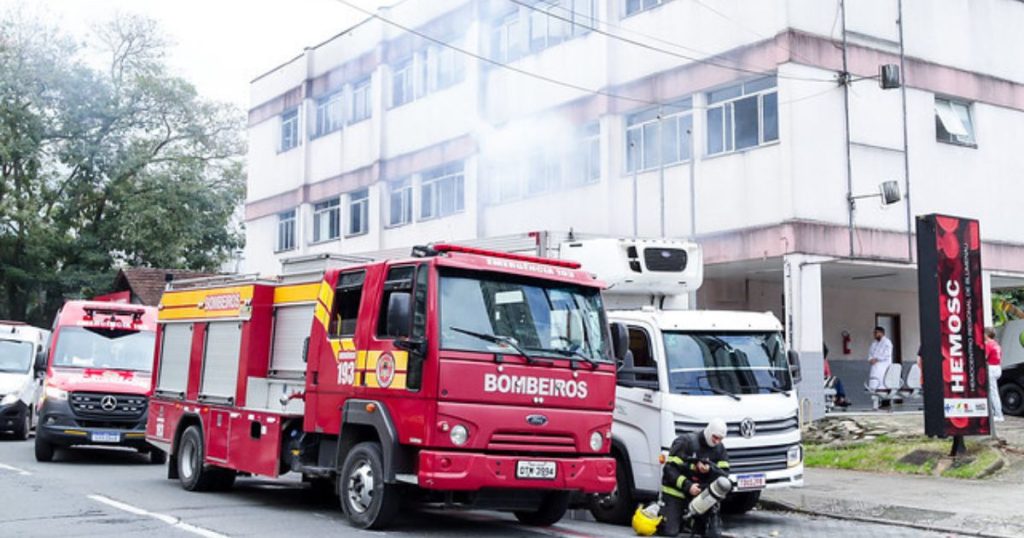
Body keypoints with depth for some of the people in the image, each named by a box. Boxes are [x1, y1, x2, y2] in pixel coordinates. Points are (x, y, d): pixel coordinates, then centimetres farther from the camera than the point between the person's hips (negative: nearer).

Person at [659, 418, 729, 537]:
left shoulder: (720, 449, 3)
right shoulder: (685, 441, -14)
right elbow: (670, 468, -17)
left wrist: (709, 470, -24)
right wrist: (687, 485, -27)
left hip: (701, 493, 4)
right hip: (676, 492, -4)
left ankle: (691, 521, 22)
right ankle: (659, 512, 23)